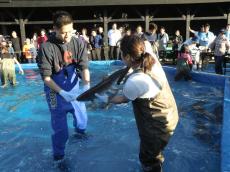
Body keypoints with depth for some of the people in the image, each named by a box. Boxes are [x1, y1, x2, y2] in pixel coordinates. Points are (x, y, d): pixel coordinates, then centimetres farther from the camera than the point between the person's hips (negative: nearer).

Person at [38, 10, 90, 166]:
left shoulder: (79, 43, -10)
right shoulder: (47, 47, -20)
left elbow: (84, 66, -12)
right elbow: (46, 76, -18)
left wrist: (87, 85, -29)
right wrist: (62, 92, -28)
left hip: (74, 88, 4)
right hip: (56, 91, -4)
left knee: (82, 115, 23)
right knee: (60, 128, 3)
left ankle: (80, 132, 59)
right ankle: (58, 157, 28)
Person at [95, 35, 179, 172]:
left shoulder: (134, 81, -32)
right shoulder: (152, 58, -13)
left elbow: (124, 99, -10)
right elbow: (147, 44, 11)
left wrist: (106, 99, 8)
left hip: (158, 125, -8)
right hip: (171, 114, 8)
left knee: (148, 160, 16)